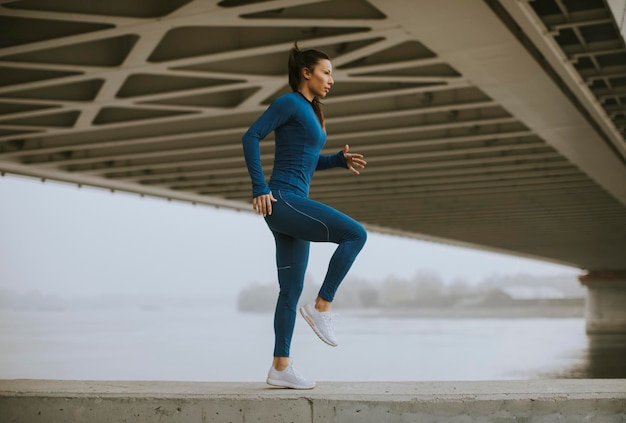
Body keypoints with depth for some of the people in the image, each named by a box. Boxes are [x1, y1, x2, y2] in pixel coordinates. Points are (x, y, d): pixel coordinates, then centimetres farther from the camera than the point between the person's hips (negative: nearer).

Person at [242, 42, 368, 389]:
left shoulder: (309, 111, 22)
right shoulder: (289, 102, -5)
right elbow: (251, 136, -13)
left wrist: (340, 160, 13)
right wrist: (259, 188, -19)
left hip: (294, 206, 9)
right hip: (282, 201, -9)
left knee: (292, 289, 7)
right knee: (356, 234, -17)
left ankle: (280, 367, 11)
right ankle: (321, 306, -10)